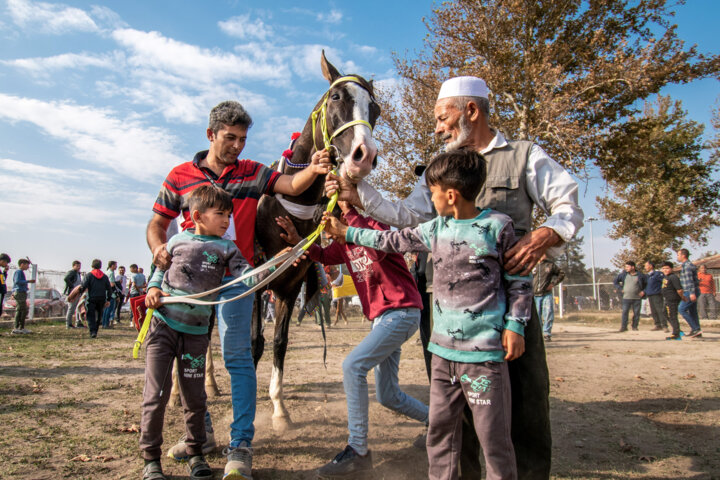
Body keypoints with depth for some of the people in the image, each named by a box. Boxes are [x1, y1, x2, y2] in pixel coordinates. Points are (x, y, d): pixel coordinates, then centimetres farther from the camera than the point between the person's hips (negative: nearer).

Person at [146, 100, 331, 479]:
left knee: (237, 355, -9)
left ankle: (241, 448, -5)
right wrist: (157, 247, -13)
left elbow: (291, 186, -8)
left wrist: (313, 170, -30)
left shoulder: (252, 173, 6)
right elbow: (157, 222, 9)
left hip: (234, 276, -2)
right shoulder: (180, 176, 7)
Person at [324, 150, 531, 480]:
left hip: (484, 352, -5)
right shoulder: (436, 229, 10)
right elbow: (394, 240, 21)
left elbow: (520, 281, 2)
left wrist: (515, 324, -7)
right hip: (443, 348, 6)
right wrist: (345, 232, 25)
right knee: (439, 431, 13)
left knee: (494, 436, 0)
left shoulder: (497, 226, -4)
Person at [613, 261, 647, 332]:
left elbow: (647, 284, 9)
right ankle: (623, 327, 0)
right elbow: (615, 281, 12)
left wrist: (643, 291, 0)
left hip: (637, 298, 0)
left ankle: (635, 326, 17)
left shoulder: (640, 275, -1)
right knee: (625, 312, -4)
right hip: (626, 297, 0)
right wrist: (620, 289, 4)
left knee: (636, 313, 5)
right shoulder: (623, 274, 3)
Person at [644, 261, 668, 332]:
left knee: (660, 310, -10)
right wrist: (644, 292, 14)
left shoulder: (657, 274, -6)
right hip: (649, 296, 7)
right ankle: (657, 325, 13)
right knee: (653, 311, 8)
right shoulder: (646, 276, 17)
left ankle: (664, 325, -10)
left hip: (656, 295, -7)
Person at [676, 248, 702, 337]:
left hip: (691, 292, -10)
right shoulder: (689, 264, 18)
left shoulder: (687, 265, -14)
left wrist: (692, 293, -30)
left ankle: (695, 328, -12)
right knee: (692, 312, 11)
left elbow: (690, 280, -23)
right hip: (692, 292, 10)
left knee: (681, 309, -12)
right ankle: (697, 332, 14)